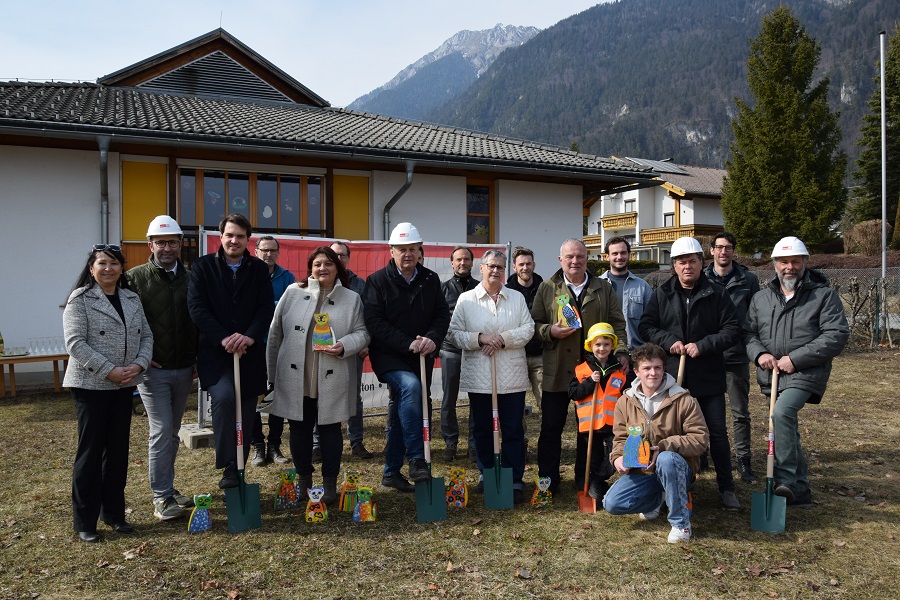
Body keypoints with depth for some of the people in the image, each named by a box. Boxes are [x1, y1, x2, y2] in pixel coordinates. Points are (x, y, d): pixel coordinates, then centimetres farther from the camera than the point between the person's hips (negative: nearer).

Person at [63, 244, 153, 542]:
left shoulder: (132, 299, 10)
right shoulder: (80, 300, -6)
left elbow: (146, 336, 9)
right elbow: (75, 343, -14)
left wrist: (139, 364, -9)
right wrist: (109, 371, -19)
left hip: (124, 386, 5)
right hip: (90, 385, -5)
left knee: (118, 450, 11)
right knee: (90, 450, 1)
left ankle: (114, 513, 24)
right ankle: (84, 522, 14)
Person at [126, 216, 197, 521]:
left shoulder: (190, 279, 6)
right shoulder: (135, 278, -5)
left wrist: (197, 359, 4)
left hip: (184, 370, 4)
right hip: (153, 370, -4)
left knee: (172, 433, 14)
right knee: (161, 431, -6)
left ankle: (167, 488, 27)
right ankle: (161, 498, 4)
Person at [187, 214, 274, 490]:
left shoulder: (259, 269, 8)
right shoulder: (202, 266, 3)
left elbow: (267, 307, 0)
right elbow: (197, 308, -6)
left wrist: (250, 336, -17)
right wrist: (223, 338, -17)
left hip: (250, 353, 3)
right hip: (215, 352, -2)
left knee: (245, 414, 6)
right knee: (224, 397, -26)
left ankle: (237, 471, 20)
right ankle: (228, 467, -14)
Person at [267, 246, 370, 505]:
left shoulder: (352, 298, 4)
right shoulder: (293, 293, 4)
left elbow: (362, 332, 3)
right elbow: (276, 333, 7)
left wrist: (344, 346, -17)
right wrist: (272, 371, 6)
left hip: (333, 380, -1)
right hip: (295, 378, 1)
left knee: (330, 429, 8)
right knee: (299, 428, 11)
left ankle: (330, 483, 22)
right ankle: (303, 480, 28)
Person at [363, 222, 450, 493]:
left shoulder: (431, 280, 7)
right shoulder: (377, 281, -5)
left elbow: (443, 314, 5)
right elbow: (373, 321, -12)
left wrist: (432, 338, -16)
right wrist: (407, 343, -21)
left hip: (421, 358, 5)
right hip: (388, 356, -4)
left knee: (400, 415, 12)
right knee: (410, 385, -33)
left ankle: (392, 472, 27)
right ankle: (416, 459, -27)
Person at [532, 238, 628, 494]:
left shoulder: (603, 288, 9)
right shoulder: (547, 289, 4)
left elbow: (617, 323, 8)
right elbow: (534, 324, 4)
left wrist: (621, 351, -4)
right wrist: (550, 331, -15)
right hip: (557, 371, -1)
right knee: (551, 427, 4)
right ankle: (548, 481, 17)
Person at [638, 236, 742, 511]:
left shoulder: (717, 294, -1)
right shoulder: (661, 294, 4)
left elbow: (732, 330, -4)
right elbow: (646, 326, 3)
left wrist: (703, 346, -16)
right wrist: (669, 341, -14)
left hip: (708, 376, -1)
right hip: (672, 375, 2)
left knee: (717, 432, 6)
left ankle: (726, 488, 20)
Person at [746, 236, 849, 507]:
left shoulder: (824, 295, -1)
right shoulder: (761, 299, 13)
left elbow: (837, 334, -11)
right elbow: (748, 332, 10)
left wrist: (796, 359, -17)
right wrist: (759, 354, -12)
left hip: (805, 373, -6)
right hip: (772, 375, 6)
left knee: (782, 413, -30)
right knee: (787, 430, 13)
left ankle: (786, 480, -22)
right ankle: (800, 490, 27)